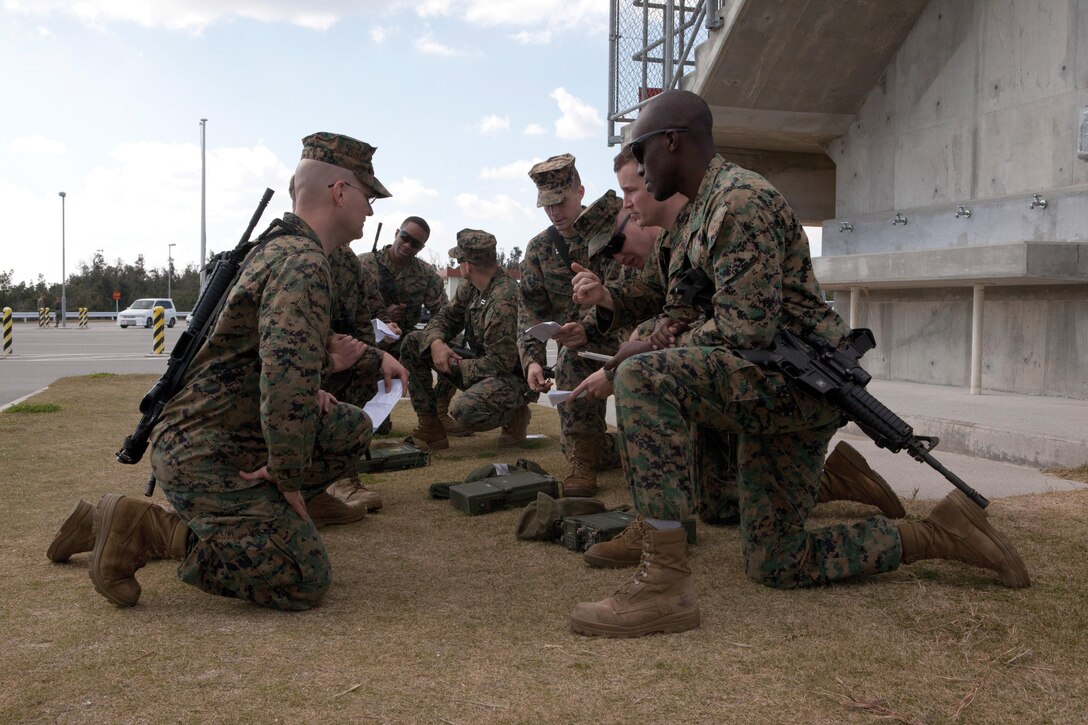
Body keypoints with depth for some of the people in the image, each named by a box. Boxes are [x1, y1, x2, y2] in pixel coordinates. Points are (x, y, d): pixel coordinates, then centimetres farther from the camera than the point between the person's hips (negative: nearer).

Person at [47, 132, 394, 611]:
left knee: (352, 430, 13)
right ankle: (146, 529, -9)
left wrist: (325, 361, 4)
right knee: (306, 581, -13)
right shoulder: (303, 262, -19)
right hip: (208, 457, -10)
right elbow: (286, 379, -32)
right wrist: (289, 474, -20)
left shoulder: (279, 246, 14)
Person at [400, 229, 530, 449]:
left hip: (510, 376, -9)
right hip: (479, 361, 9)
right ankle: (430, 427, -2)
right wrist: (436, 342, -14)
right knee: (413, 342, 0)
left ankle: (514, 414, -3)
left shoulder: (504, 303, -27)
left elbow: (501, 363, -27)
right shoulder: (471, 288, 1)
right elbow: (446, 316, 9)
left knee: (464, 410, -39)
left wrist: (458, 366, -15)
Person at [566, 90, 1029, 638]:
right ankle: (939, 536, 22)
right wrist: (608, 298, 4)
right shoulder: (699, 213, 18)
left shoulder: (739, 198, -14)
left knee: (642, 378, -31)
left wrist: (670, 343, -10)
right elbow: (680, 321, 18)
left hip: (799, 380, -11)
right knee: (774, 565, 13)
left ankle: (666, 583, -31)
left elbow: (745, 328, -23)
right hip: (771, 393, 11)